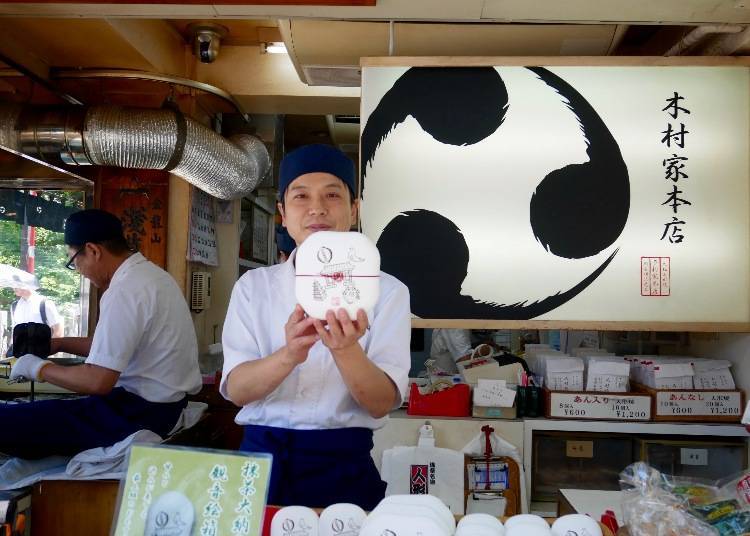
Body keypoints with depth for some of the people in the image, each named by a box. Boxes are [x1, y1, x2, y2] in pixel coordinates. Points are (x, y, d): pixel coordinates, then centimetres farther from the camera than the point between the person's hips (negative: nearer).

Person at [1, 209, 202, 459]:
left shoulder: (124, 291, -20)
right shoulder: (149, 273, 11)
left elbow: (98, 381, -22)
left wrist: (39, 368, -7)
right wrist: (58, 344, 21)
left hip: (141, 413, -10)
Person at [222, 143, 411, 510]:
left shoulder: (386, 290, -1)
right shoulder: (253, 285, 5)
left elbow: (381, 404, -8)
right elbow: (236, 389, -5)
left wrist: (346, 350, -27)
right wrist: (288, 356, -24)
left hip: (342, 466, -1)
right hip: (261, 460, 2)